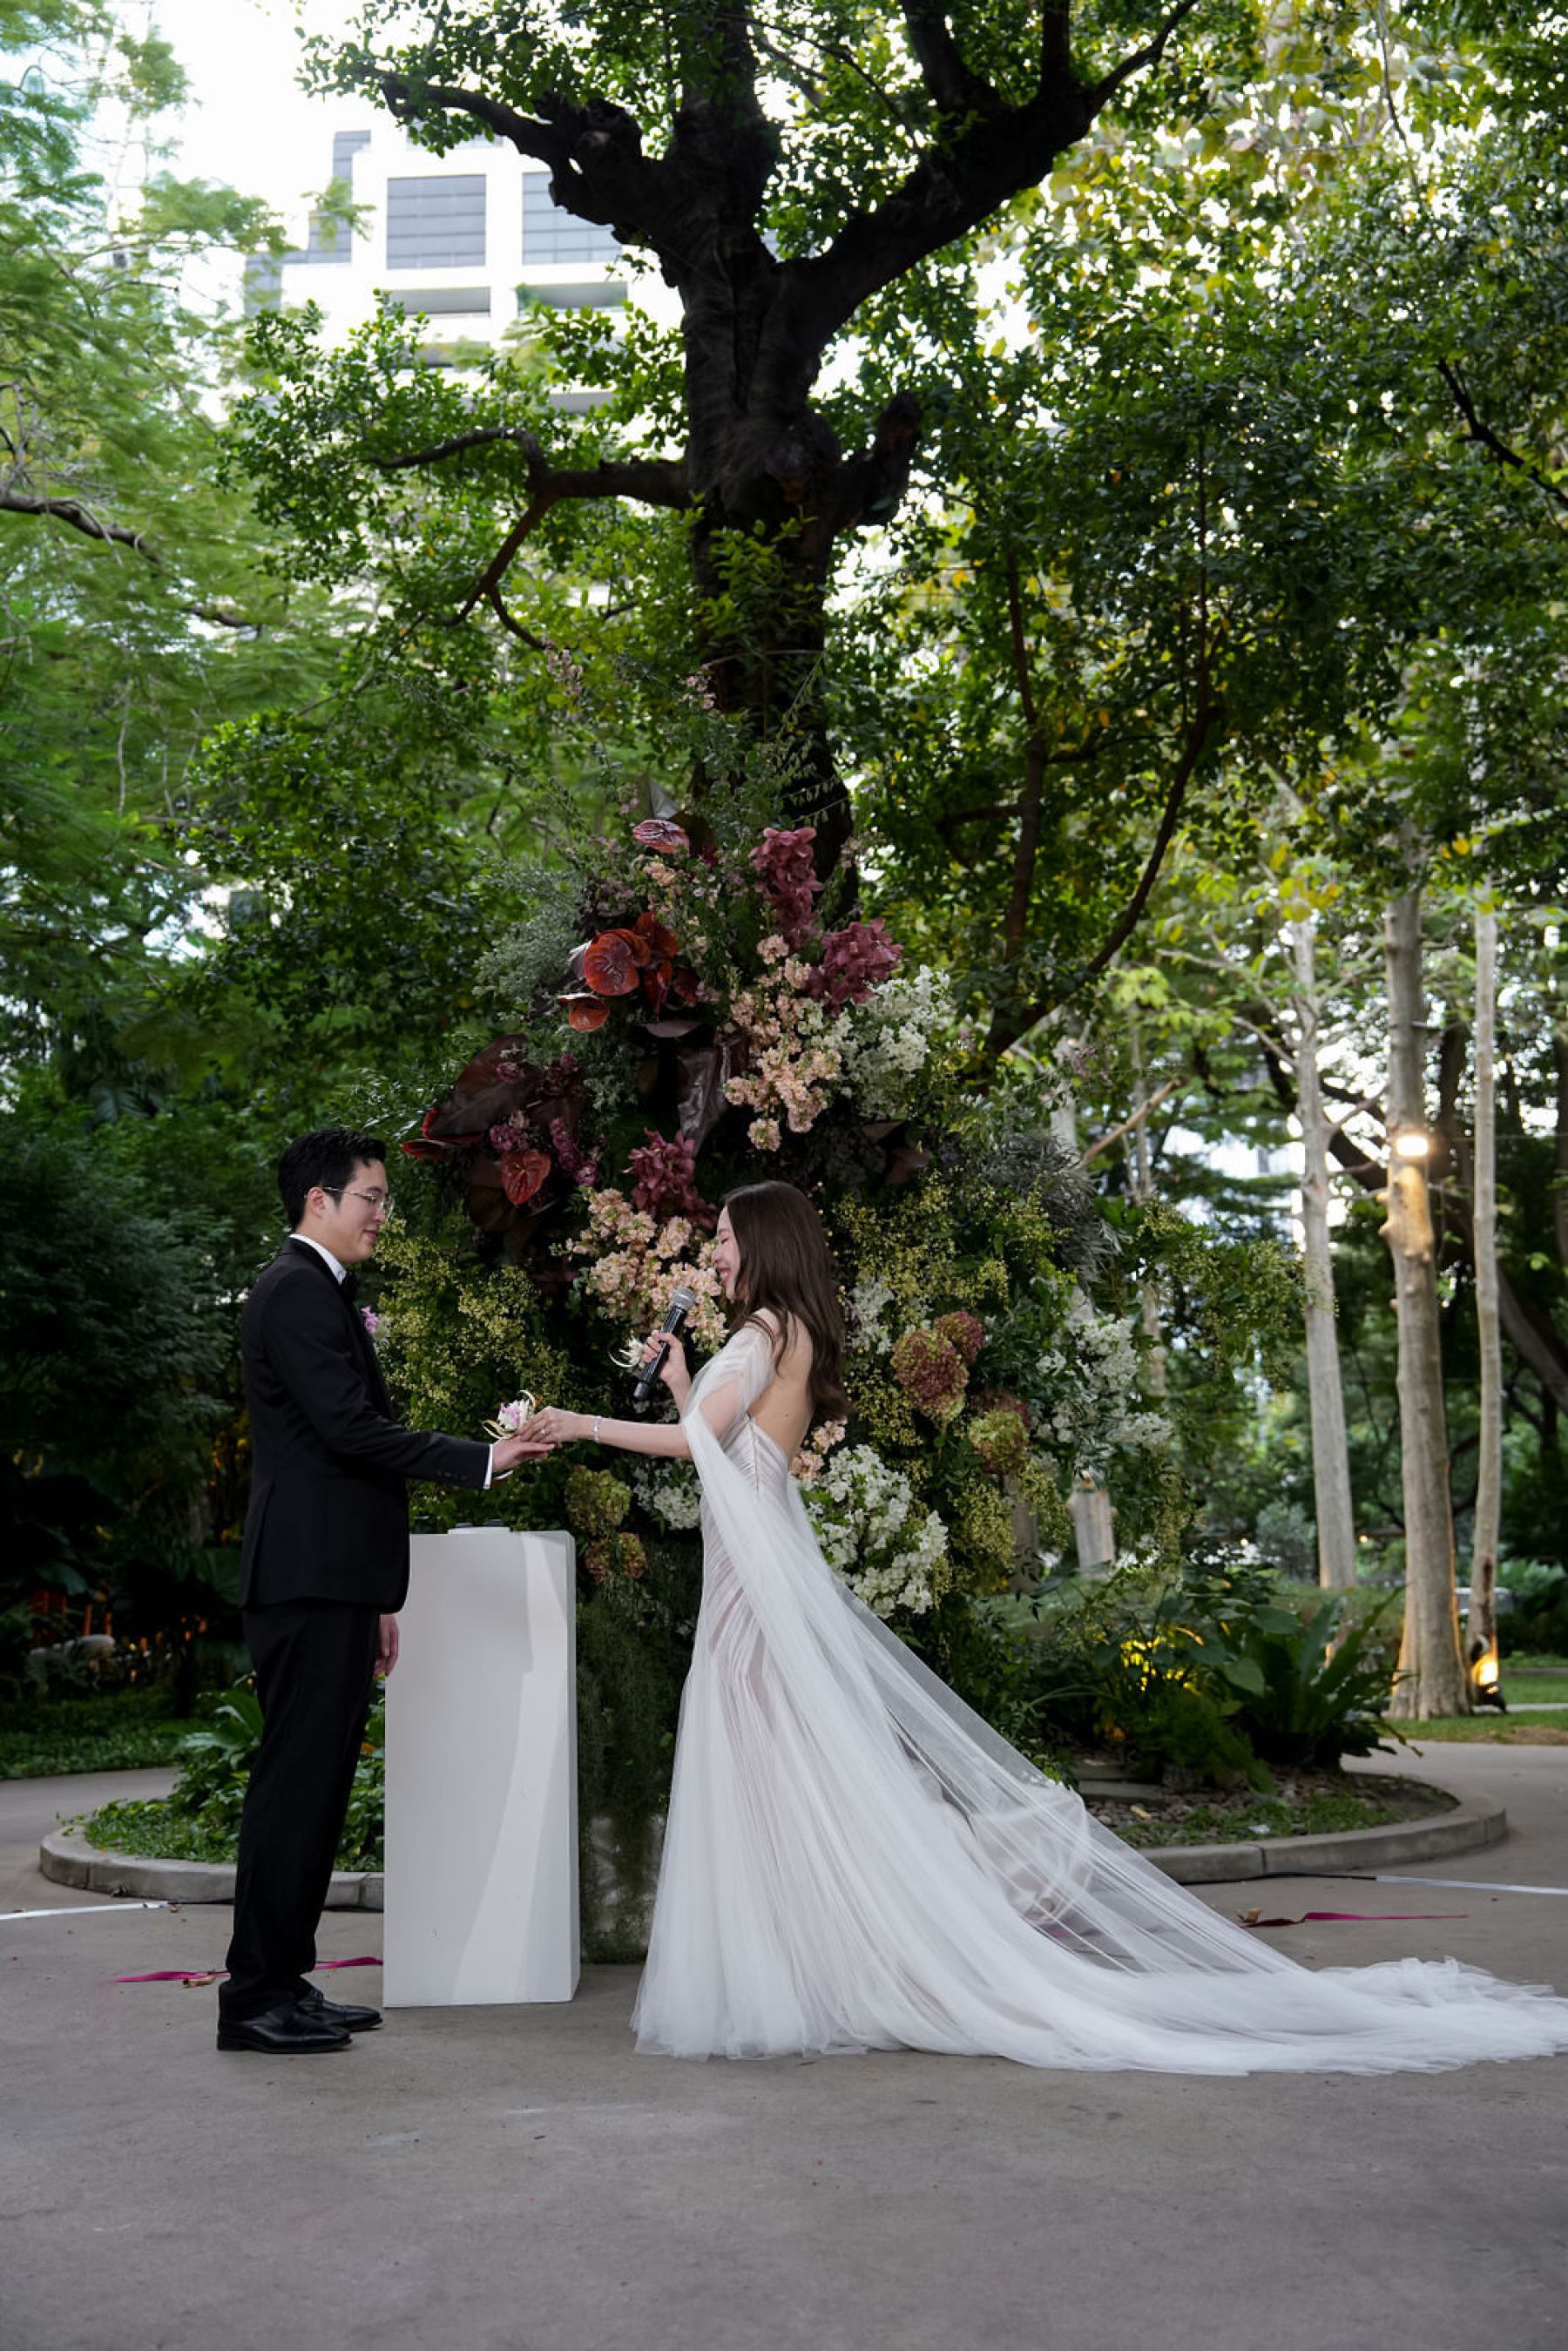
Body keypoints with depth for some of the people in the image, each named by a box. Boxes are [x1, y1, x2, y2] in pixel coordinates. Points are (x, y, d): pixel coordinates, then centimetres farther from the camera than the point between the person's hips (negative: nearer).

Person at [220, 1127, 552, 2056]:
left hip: (333, 1581, 10)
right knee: (297, 1778, -6)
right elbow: (350, 1429, -20)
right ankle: (257, 1995, 0)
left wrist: (378, 1598, 22)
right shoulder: (298, 1292, -11)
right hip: (311, 1579, -10)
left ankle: (285, 1981, 18)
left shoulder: (322, 1293, 21)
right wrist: (480, 1459, -14)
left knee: (318, 1781, 12)